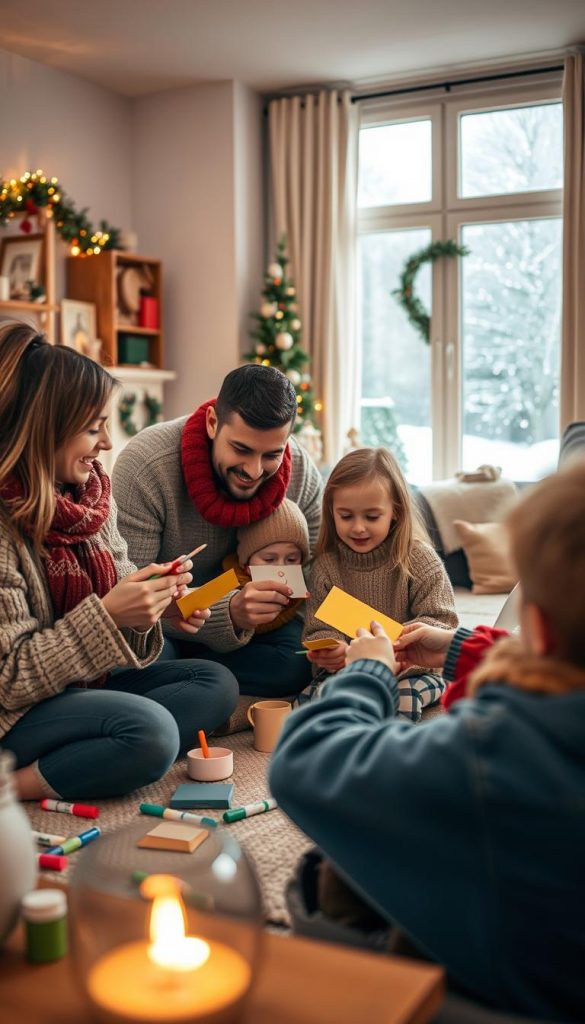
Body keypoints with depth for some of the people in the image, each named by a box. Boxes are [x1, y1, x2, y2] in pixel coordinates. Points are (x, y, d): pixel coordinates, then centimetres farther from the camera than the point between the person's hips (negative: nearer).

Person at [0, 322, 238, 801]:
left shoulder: (91, 492, 2)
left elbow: (115, 597, 8)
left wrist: (153, 598, -14)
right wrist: (107, 615, -26)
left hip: (88, 682, 10)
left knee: (216, 684, -2)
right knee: (151, 731, -30)